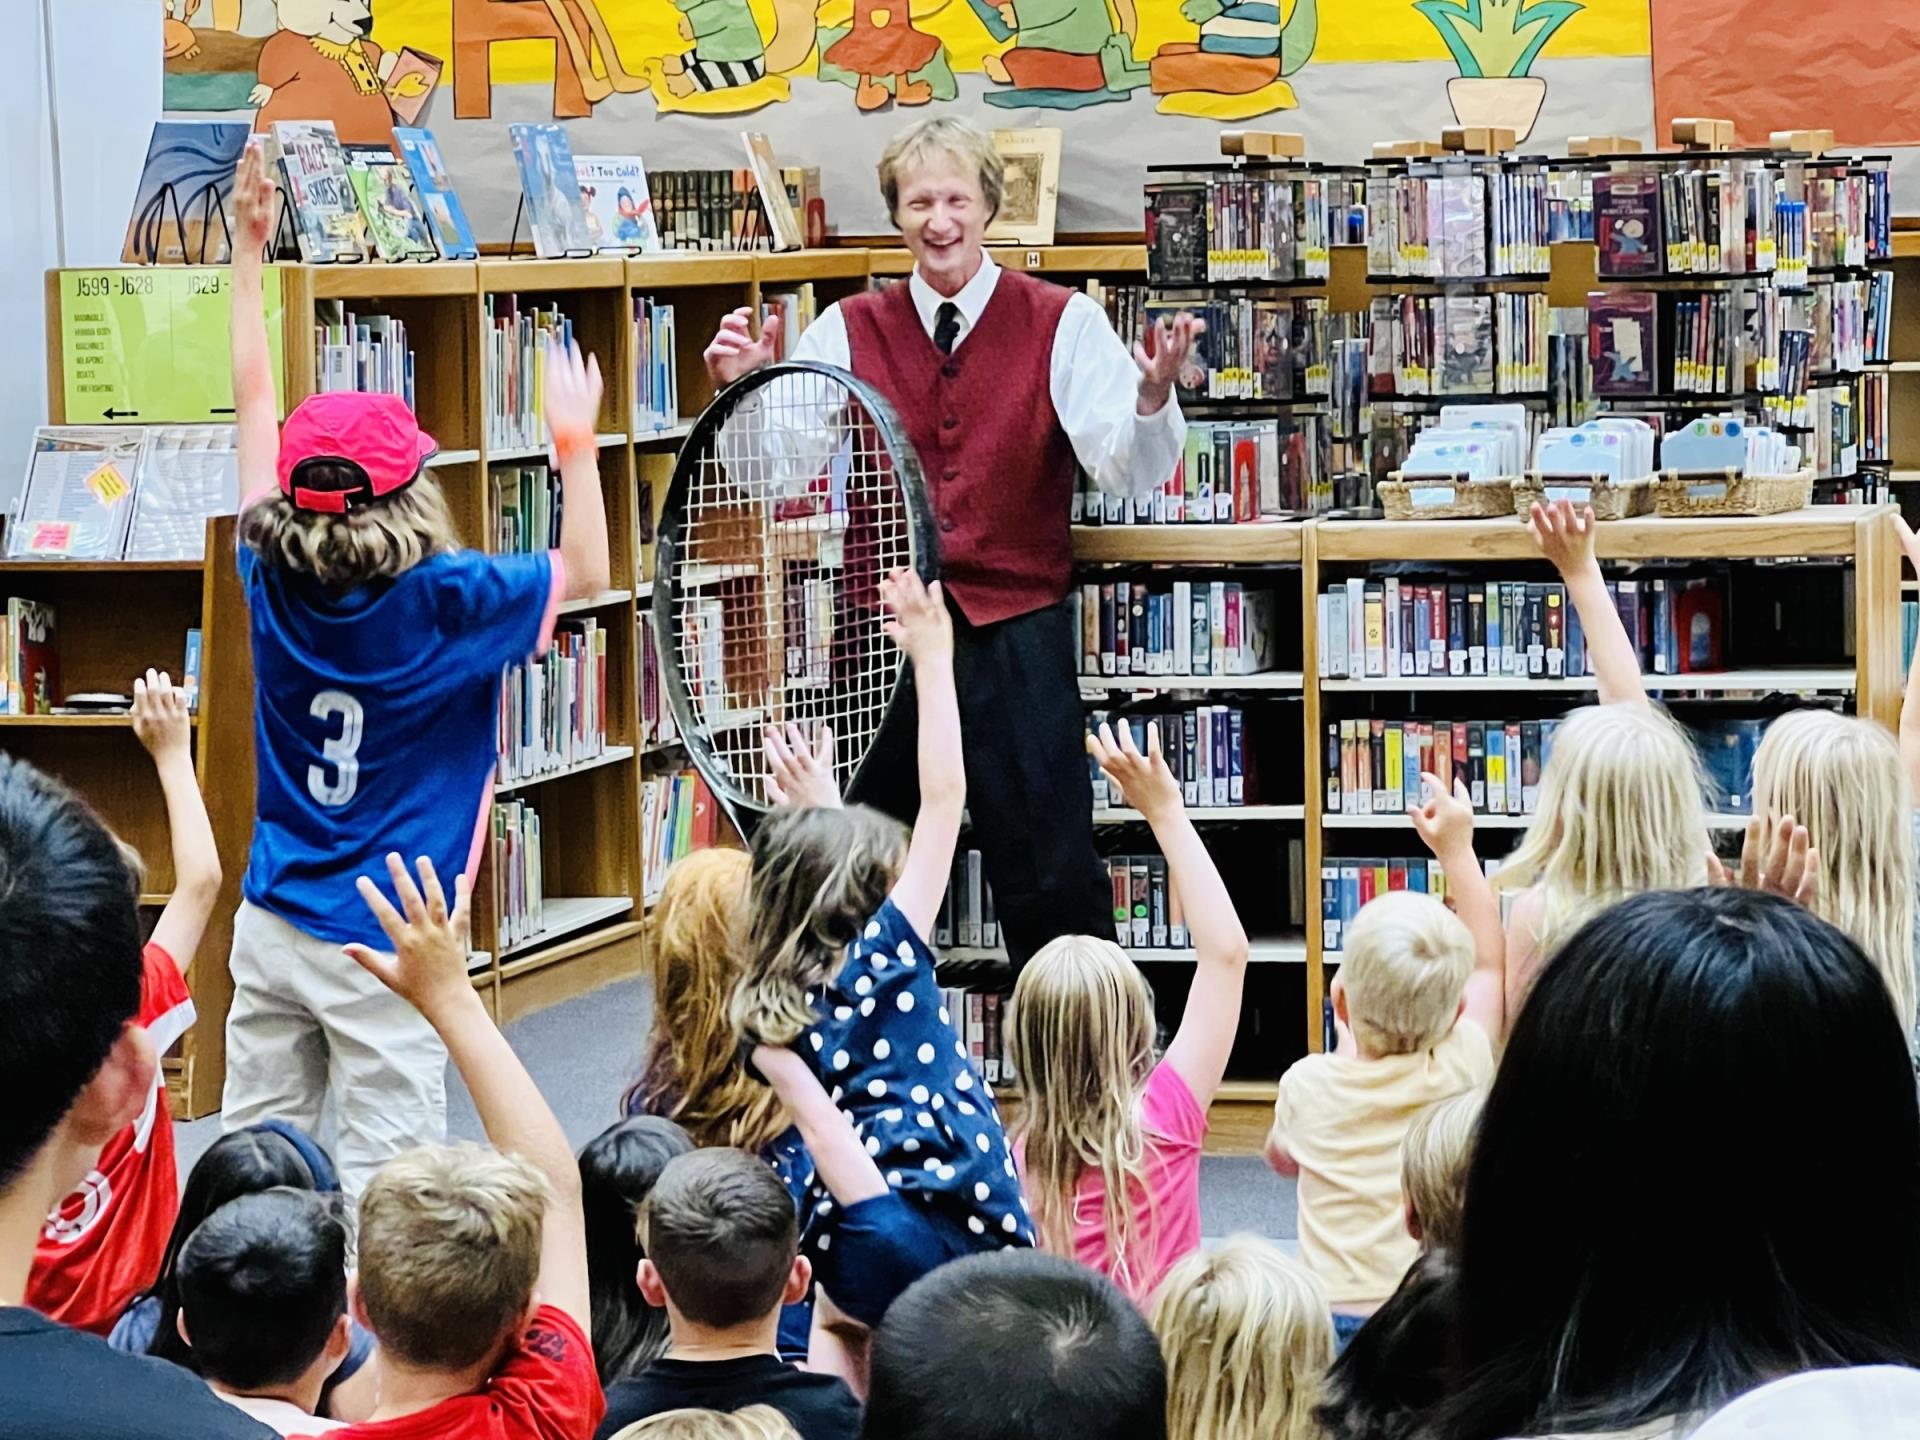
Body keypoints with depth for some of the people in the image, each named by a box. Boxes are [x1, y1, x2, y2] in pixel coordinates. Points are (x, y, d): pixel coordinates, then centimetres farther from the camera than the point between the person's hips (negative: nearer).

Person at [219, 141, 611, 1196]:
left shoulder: (274, 580, -3)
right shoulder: (447, 601, -15)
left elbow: (253, 397, 8)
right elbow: (586, 572, 0)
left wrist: (247, 248, 14)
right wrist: (576, 447, 4)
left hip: (273, 926, 5)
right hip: (382, 944, -5)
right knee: (380, 1180, -3)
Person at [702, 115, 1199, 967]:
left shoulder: (1063, 323, -1)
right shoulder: (848, 332, 6)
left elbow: (1133, 472, -11)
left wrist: (1153, 395, -32)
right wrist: (743, 391, -22)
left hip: (1015, 636, -2)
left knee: (1053, 881, -4)